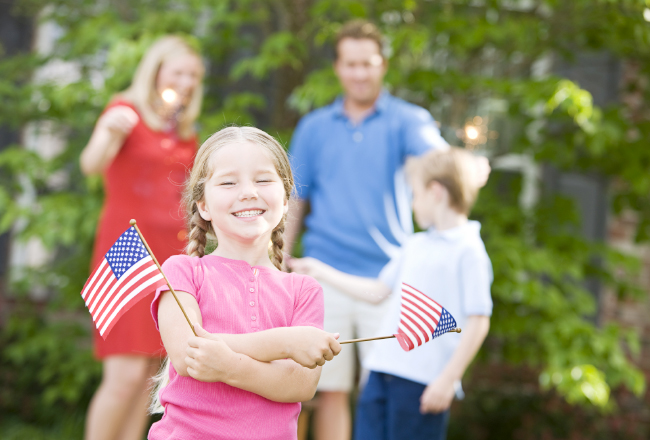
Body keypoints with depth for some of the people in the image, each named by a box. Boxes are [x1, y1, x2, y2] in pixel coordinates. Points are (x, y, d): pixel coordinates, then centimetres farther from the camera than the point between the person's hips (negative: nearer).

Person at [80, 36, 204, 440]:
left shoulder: (186, 133, 17)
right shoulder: (127, 111, -2)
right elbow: (91, 164, -21)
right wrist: (109, 132, -40)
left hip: (172, 255, 6)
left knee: (151, 373, 5)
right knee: (126, 374, -14)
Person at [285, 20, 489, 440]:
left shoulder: (407, 119, 2)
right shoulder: (314, 127, 11)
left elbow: (439, 155, -19)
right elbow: (295, 203, 14)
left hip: (386, 275, -2)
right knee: (331, 389, 4)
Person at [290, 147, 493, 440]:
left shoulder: (468, 251, -9)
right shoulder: (415, 246, 16)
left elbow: (478, 322, -13)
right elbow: (377, 291, 25)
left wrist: (448, 378, -16)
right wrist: (322, 271, 28)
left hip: (424, 381, -7)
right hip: (383, 370, 7)